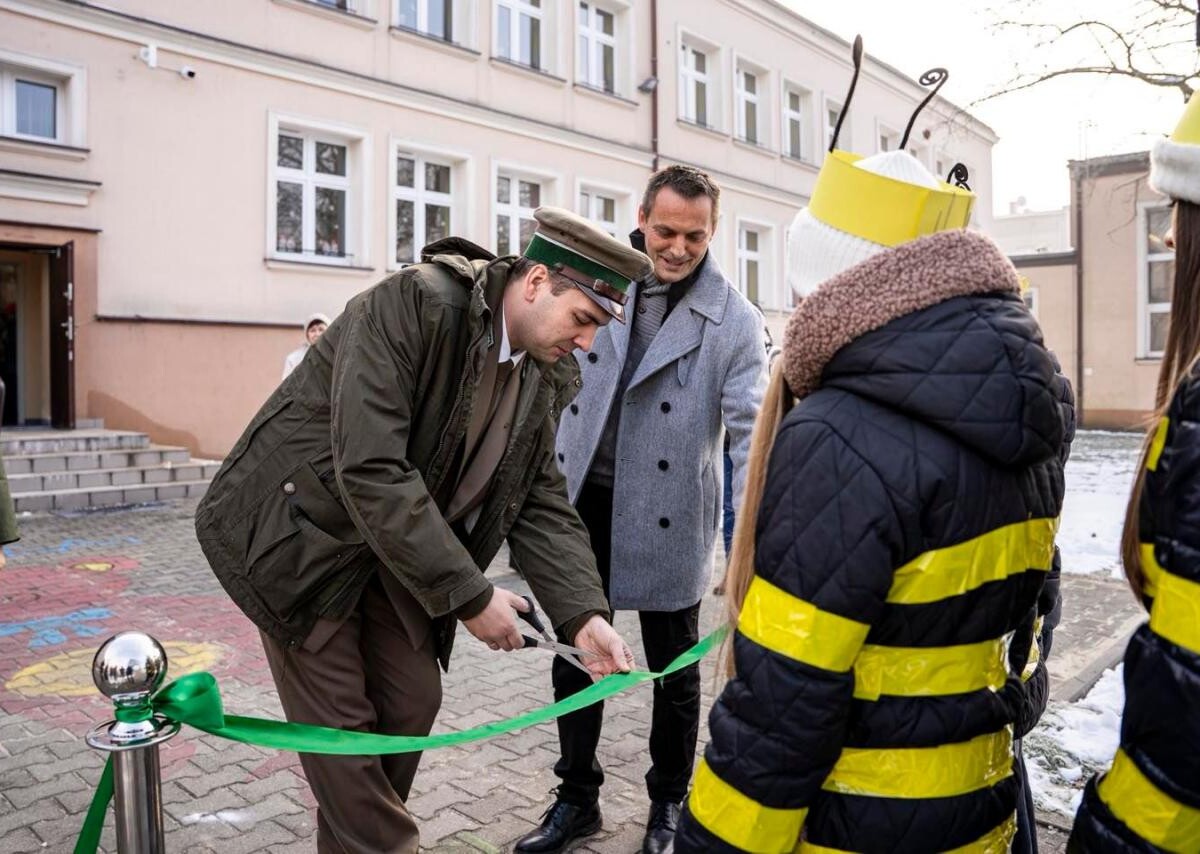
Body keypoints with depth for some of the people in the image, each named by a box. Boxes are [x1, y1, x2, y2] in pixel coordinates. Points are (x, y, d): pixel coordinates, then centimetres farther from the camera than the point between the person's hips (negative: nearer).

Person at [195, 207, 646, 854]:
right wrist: (470, 597, -29)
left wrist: (583, 615, -17)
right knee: (339, 722, -1)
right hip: (303, 529, -6)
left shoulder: (544, 377, -5)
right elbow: (369, 471, -33)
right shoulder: (412, 304, -28)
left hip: (391, 547, 7)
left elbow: (541, 502, -2)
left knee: (412, 701, 9)